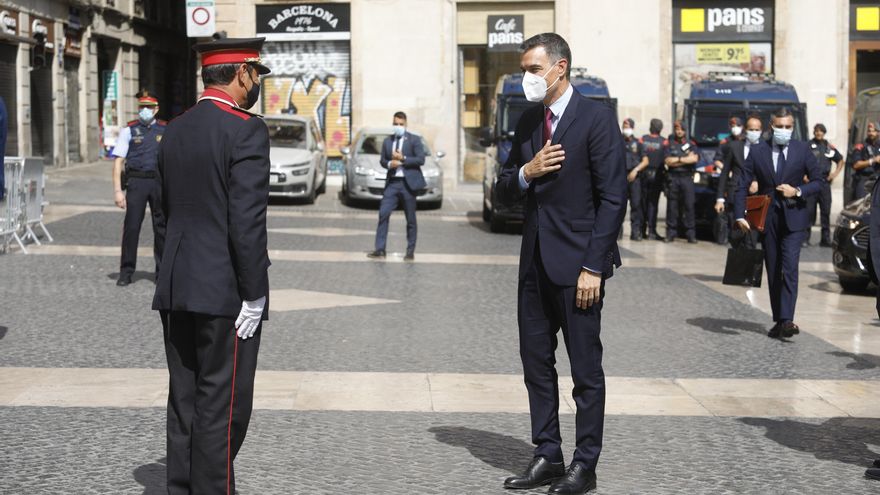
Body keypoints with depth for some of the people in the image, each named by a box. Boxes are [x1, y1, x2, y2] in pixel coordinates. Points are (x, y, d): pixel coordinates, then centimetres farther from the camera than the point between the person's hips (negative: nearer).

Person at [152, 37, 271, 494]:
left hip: (175, 289, 8)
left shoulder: (175, 130, 12)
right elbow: (247, 220, -19)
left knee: (184, 401, 13)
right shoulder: (245, 130, -12)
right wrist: (254, 297, -14)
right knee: (222, 405, -1)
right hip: (224, 293, -8)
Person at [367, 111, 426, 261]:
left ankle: (410, 251, 11)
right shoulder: (387, 141, 13)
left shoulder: (414, 140, 0)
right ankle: (380, 249, -3)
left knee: (410, 219, 3)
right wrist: (389, 163, -9)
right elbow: (382, 160, 14)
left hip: (408, 183, -3)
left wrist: (403, 158, -15)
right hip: (392, 182, 3)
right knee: (383, 214, -6)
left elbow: (421, 159, -8)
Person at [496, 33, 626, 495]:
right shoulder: (527, 122, 12)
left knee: (585, 368, 2)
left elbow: (613, 197, -12)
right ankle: (547, 456, 20)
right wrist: (526, 172, -8)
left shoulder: (596, 118, -9)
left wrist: (593, 267, -16)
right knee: (537, 363, 11)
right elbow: (505, 192, 15)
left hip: (576, 263, -7)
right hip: (535, 261, 7)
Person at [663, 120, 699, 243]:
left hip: (687, 178, 0)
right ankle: (671, 233, 4)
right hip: (673, 178, 0)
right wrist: (686, 159, -3)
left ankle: (691, 234, -4)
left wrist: (678, 160, -4)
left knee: (689, 205, -4)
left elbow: (695, 158, -4)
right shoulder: (668, 144, 9)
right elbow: (668, 161, -4)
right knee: (672, 206, -1)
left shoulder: (691, 144, 13)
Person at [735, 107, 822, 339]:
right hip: (767, 219, 2)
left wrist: (798, 191, -14)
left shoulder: (803, 150, 1)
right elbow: (742, 186, 1)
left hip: (793, 218, -2)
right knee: (773, 272, 8)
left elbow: (818, 181, 5)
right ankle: (778, 320, 17)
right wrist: (740, 216, -11)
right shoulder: (758, 152, 2)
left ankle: (787, 320, -20)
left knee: (789, 268, -15)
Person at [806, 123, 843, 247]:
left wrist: (835, 173, 11)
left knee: (826, 211, 5)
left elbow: (840, 160, 24)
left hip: (825, 182, 4)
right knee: (809, 211, -5)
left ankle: (826, 239, 10)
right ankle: (805, 237, 1)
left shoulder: (829, 147, 11)